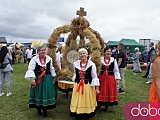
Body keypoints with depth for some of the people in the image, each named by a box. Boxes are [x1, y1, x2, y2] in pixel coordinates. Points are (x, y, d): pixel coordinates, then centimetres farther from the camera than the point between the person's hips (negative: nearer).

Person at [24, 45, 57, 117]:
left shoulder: (49, 59, 0)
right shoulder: (34, 59, -11)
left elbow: (52, 69, 11)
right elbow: (31, 69, -14)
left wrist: (53, 78, 15)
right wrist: (32, 79, -23)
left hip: (47, 79, 2)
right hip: (37, 79, -2)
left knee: (47, 93, 6)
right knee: (38, 93, 8)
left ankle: (45, 109, 22)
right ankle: (38, 109, 29)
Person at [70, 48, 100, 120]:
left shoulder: (91, 64, -12)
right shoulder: (75, 63, 0)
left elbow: (94, 77, -7)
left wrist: (97, 87, -8)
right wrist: (75, 81, 18)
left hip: (88, 86, -3)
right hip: (77, 85, 3)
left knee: (86, 102, 9)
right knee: (78, 102, 11)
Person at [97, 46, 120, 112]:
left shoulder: (113, 60, -1)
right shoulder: (100, 59, -4)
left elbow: (116, 70, 3)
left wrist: (117, 79, -1)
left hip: (110, 78, 1)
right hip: (102, 78, -1)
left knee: (109, 91, 8)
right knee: (101, 91, 8)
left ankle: (107, 106, 26)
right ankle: (99, 104, 27)